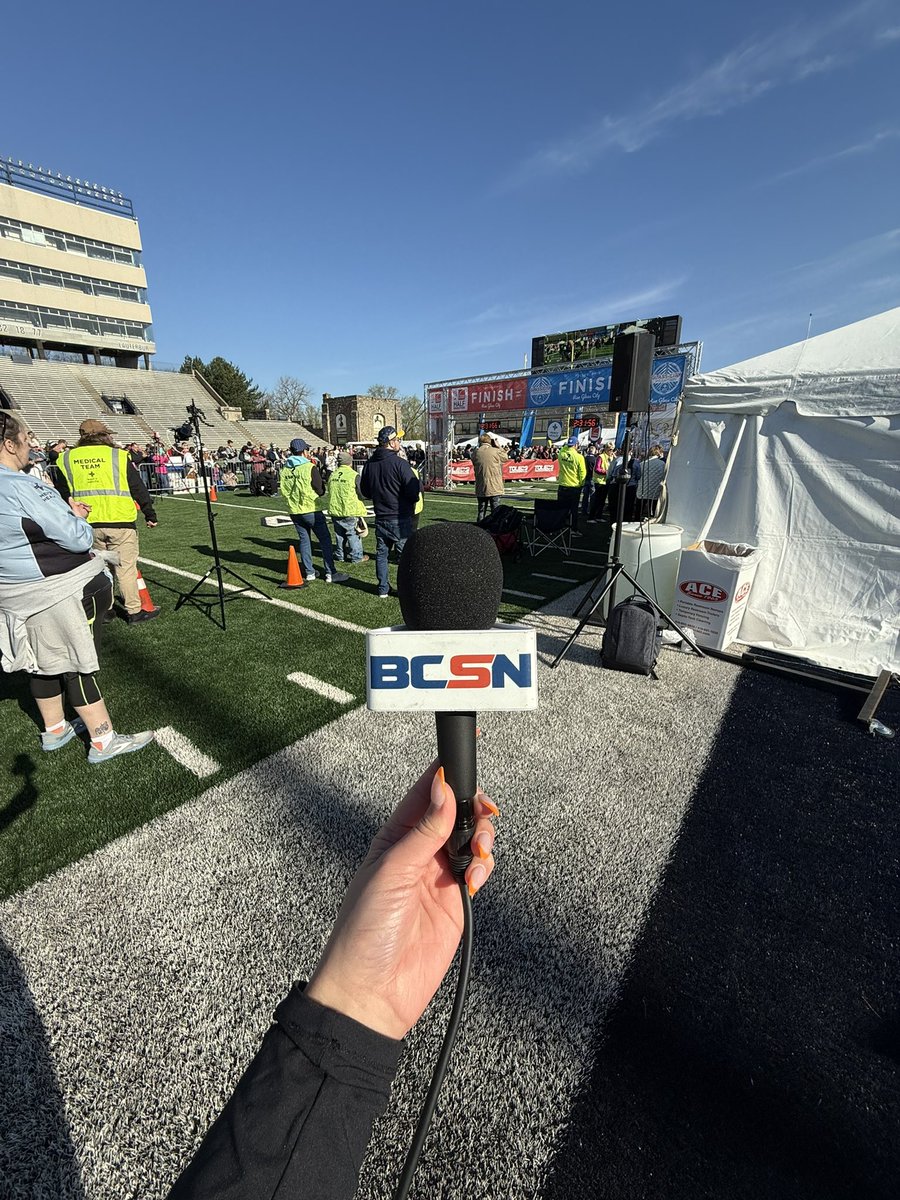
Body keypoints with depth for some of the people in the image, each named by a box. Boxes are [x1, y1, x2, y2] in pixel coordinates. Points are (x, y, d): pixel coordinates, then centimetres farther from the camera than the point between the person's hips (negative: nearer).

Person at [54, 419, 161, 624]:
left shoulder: (67, 459, 8)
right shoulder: (118, 455, -2)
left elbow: (62, 494, 11)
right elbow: (139, 489, -1)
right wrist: (150, 515, 7)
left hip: (87, 525, 4)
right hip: (120, 522, -4)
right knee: (125, 567, 1)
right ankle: (134, 611, 5)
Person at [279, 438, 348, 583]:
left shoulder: (285, 469, 4)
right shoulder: (310, 468, -12)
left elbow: (283, 491, 11)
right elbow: (320, 491, -8)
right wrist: (318, 474, 7)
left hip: (295, 511, 6)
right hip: (312, 510, -6)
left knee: (304, 540, 14)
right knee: (325, 540, 1)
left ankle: (309, 572, 18)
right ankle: (330, 573, 0)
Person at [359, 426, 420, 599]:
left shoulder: (369, 464, 3)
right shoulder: (399, 463, -16)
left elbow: (364, 491, 13)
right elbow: (414, 492, -18)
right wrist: (411, 501, 3)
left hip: (380, 518, 5)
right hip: (400, 518, -5)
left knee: (381, 553, 15)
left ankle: (383, 589, 21)